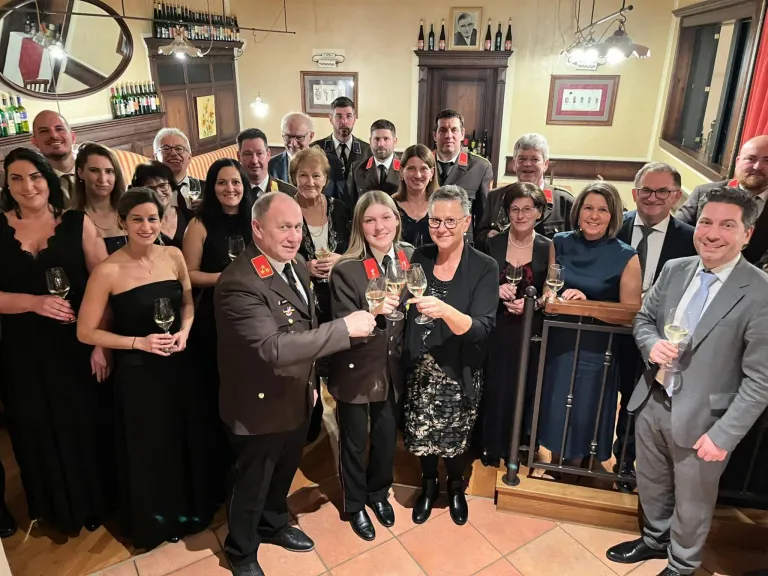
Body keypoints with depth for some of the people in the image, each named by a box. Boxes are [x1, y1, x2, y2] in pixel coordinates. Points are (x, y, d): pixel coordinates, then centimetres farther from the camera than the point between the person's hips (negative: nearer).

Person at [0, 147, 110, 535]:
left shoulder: (78, 223, -4)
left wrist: (102, 342, -14)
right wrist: (35, 302, -18)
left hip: (78, 346, -1)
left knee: (86, 427, 9)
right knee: (41, 433, 15)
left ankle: (94, 503, 34)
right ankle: (60, 509, 39)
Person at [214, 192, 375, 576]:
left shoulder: (296, 264, -1)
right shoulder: (239, 283, -29)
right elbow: (274, 348, -38)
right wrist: (345, 327, -36)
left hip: (297, 398, 7)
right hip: (260, 407, -7)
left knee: (283, 472, 28)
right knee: (252, 483, 17)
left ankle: (273, 525, 56)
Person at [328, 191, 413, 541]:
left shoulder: (409, 258, -6)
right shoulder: (345, 270, -21)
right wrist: (373, 312, -40)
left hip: (393, 370, 4)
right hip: (355, 372, -4)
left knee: (386, 438, 23)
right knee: (354, 442, 17)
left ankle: (379, 493, 50)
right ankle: (355, 505, 43)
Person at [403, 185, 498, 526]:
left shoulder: (484, 267, -12)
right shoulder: (420, 258, -1)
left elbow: (481, 329, -22)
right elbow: (404, 308, 7)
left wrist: (445, 311, -39)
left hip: (459, 372, -2)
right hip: (419, 367, 3)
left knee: (456, 438, 11)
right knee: (420, 434, 12)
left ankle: (456, 486, 45)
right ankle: (429, 485, 44)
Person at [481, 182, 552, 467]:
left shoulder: (548, 248, 0)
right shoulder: (492, 243, -1)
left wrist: (533, 303, -14)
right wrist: (496, 291, -15)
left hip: (530, 332, 0)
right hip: (495, 330, 0)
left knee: (522, 391, 9)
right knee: (492, 389, 5)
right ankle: (488, 448, 24)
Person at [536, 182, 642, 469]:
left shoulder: (626, 256, -9)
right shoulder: (560, 243, -1)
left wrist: (587, 304, -20)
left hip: (597, 349, -3)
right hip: (558, 343, 3)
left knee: (584, 415, 10)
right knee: (555, 410, 14)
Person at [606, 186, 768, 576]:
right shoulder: (674, 269, -2)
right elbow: (643, 318, 10)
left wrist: (724, 435, -16)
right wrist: (652, 343, -13)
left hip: (701, 418, -5)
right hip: (653, 402, 5)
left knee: (692, 503, 19)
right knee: (650, 484, 25)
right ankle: (655, 539, 53)